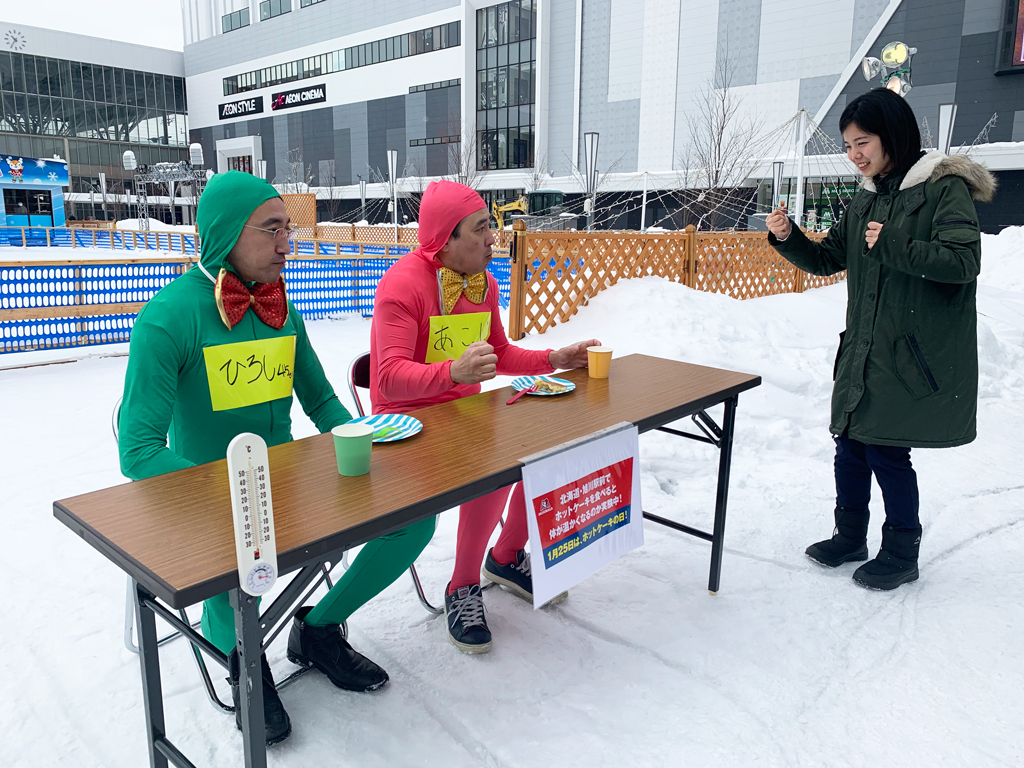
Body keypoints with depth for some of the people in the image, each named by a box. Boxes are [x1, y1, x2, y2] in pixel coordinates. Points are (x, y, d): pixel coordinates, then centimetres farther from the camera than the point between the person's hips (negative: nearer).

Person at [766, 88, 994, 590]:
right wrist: (787, 238, -2)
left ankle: (902, 554, 18)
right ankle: (850, 537, 29)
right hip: (863, 350, 7)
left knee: (886, 448, -3)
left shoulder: (946, 189, -8)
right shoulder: (867, 199, 13)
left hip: (912, 354, -7)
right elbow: (827, 259, 15)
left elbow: (963, 261, -17)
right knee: (850, 441, 11)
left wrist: (892, 246, -25)